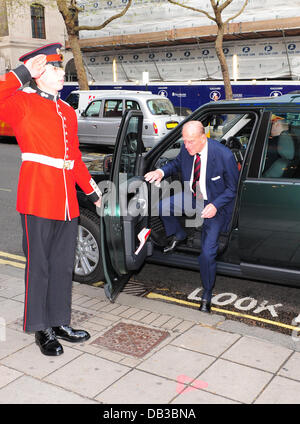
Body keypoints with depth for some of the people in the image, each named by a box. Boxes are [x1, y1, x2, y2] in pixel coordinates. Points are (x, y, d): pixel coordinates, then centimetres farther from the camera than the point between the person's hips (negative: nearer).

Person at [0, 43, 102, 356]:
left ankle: (60, 323, 27)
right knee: (39, 265, 3)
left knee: (63, 265, 13)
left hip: (67, 203, 7)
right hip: (37, 199, -6)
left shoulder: (67, 111, 17)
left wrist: (92, 190, 21)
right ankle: (42, 330, 17)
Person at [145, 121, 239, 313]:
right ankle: (179, 235, 19)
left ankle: (207, 295, 12)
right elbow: (177, 163, 11)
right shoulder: (186, 149, -13)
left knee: (208, 252, -10)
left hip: (216, 205, -5)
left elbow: (233, 188, -15)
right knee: (163, 206, -12)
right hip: (193, 196, 5)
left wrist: (215, 206, -27)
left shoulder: (224, 155, -27)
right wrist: (162, 171, -9)